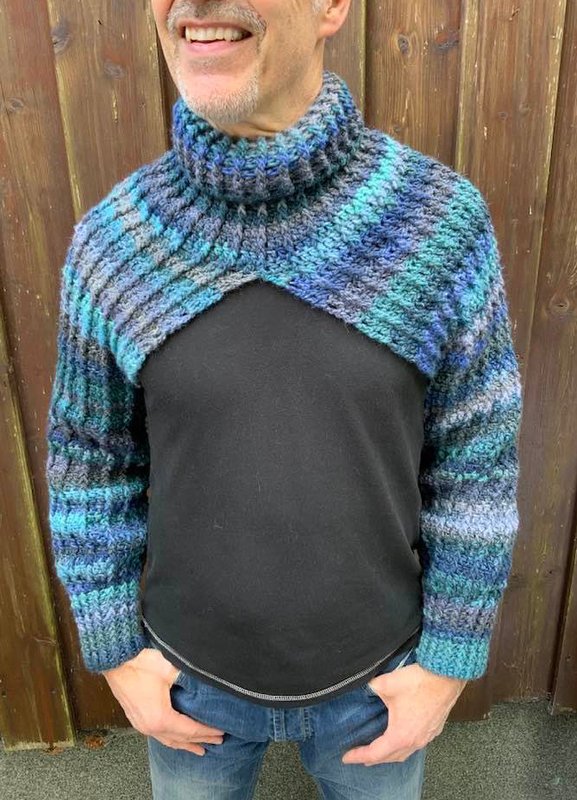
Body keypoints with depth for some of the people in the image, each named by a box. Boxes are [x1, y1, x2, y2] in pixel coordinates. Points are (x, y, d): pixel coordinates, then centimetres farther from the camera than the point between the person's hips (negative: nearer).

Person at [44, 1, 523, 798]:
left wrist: (449, 662, -7)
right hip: (193, 663, 1)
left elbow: (477, 459, -11)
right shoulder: (112, 239, -16)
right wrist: (116, 650, -3)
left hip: (374, 662, 0)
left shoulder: (443, 218, -19)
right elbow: (94, 460, -5)